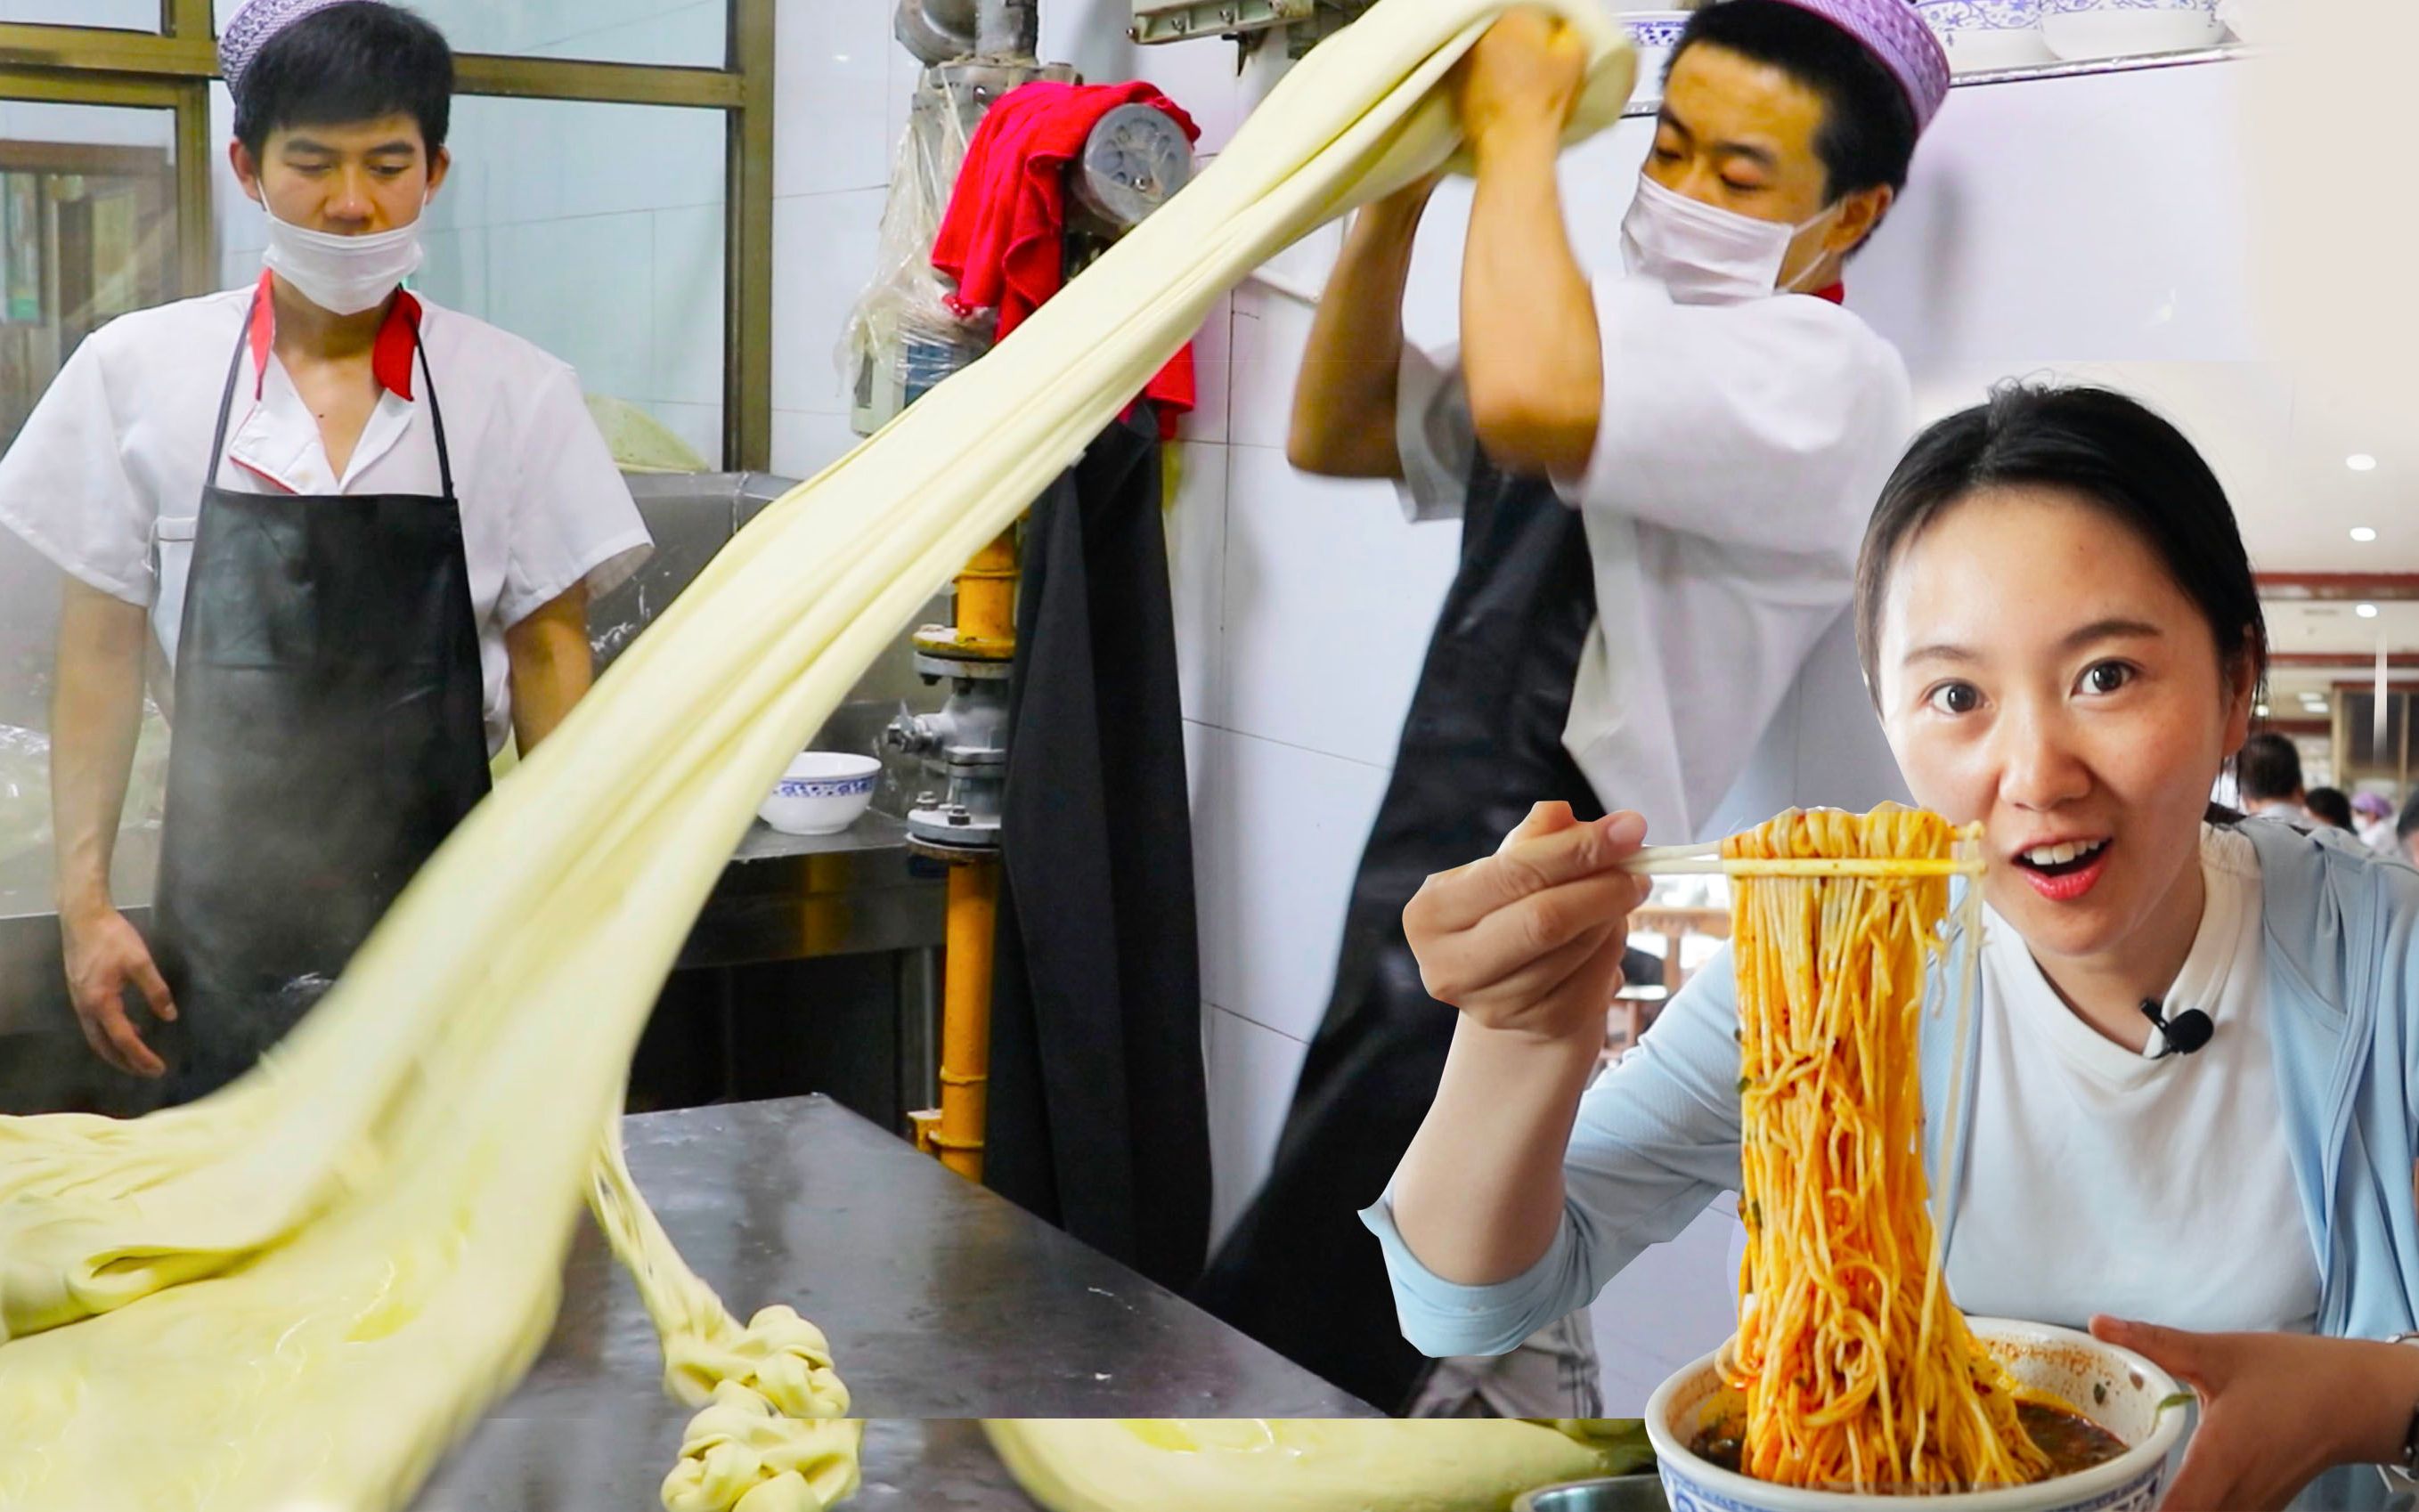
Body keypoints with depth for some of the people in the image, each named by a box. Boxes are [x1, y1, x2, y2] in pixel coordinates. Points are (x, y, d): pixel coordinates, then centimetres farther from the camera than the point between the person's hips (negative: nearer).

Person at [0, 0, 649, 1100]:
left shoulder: (516, 395, -1)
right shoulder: (137, 373, 1)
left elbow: (548, 661, 3)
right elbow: (100, 656, 5)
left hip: (448, 901, 0)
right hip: (227, 915, 0)